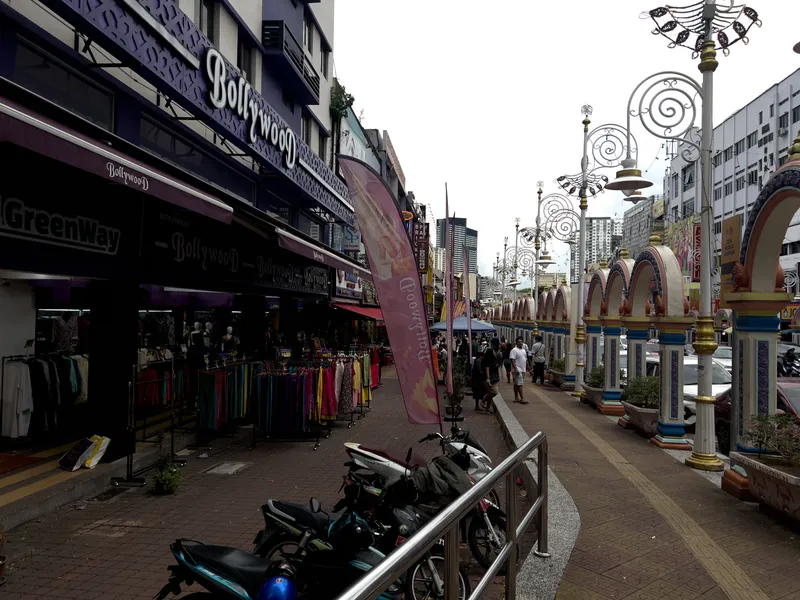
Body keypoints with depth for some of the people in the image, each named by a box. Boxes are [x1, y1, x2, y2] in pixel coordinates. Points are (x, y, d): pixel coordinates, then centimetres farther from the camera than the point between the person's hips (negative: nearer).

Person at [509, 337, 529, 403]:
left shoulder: (523, 350, 16)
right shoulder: (514, 350, -11)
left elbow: (526, 360, 23)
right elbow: (512, 360, -19)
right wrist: (516, 369, -26)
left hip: (523, 370, 8)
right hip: (518, 370, -8)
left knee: (516, 384, 12)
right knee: (520, 384, -11)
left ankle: (516, 398, 15)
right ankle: (522, 398, -13)